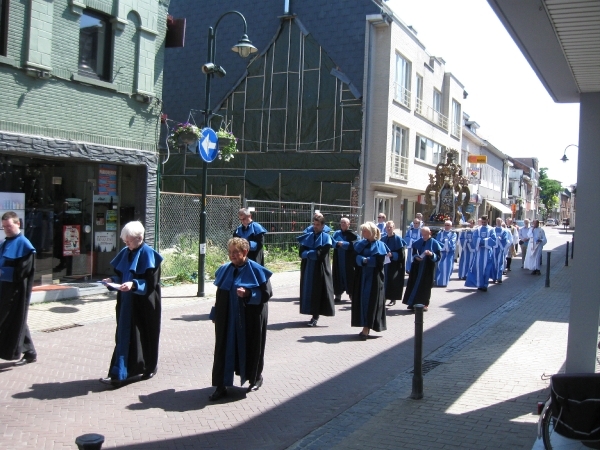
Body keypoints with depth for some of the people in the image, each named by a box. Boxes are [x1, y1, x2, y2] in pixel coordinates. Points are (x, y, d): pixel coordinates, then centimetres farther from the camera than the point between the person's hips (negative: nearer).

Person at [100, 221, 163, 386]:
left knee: (142, 334, 3)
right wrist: (112, 281, -3)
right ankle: (121, 373, 10)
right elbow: (121, 275, 17)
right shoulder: (125, 253, 9)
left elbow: (151, 282, -15)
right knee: (124, 335, 5)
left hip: (143, 304, -6)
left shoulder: (148, 254, -11)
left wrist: (133, 284, -27)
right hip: (127, 302, 6)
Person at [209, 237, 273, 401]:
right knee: (224, 349, 1)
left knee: (250, 347, 9)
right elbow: (220, 294, 14)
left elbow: (267, 293, -11)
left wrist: (248, 294, -24)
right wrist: (216, 314, 12)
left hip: (250, 318, -4)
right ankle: (221, 386, 6)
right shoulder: (225, 270, 4)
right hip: (228, 318, 4)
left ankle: (256, 378, 33)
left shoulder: (256, 270, -10)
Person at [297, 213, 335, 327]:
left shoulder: (326, 237, -3)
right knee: (308, 290, 6)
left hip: (320, 269, -5)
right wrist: (313, 253, -13)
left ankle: (315, 316, 1)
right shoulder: (307, 236, 10)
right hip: (308, 268, 5)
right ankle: (314, 314, 16)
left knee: (318, 291, -3)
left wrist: (308, 253, -8)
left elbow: (321, 254, -14)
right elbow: (301, 252, 2)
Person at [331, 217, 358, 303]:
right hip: (338, 260, 4)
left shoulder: (352, 234, -1)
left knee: (349, 276, -2)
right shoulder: (337, 233, 11)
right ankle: (338, 295, 11)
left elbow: (354, 244, -16)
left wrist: (343, 244, -17)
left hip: (348, 260, -3)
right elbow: (332, 242, -2)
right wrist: (338, 243, -21)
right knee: (338, 276, 4)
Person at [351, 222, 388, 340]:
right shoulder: (361, 244, 11)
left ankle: (366, 329, -8)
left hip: (374, 277, -5)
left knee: (370, 301, -7)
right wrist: (363, 260, -21)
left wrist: (366, 260, -11)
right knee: (362, 300, 6)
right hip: (362, 276, 5)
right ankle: (366, 327, 15)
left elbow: (379, 260, -17)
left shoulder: (379, 245, -2)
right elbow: (356, 256, -3)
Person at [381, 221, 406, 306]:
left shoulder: (398, 239, -8)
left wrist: (392, 254, -25)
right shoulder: (383, 239, 7)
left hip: (395, 264, -4)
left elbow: (401, 254, -11)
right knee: (384, 280, 4)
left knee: (393, 281, 0)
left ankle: (393, 299, 10)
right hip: (385, 263, 4)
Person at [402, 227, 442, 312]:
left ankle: (425, 304, 14)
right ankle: (413, 303, 10)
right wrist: (416, 257, -11)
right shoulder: (418, 242, 5)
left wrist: (431, 254, -23)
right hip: (417, 267, 3)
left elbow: (438, 257, -5)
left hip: (428, 269, -3)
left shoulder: (434, 243, -4)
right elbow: (414, 253, 11)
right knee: (415, 284, 3)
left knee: (425, 286, 3)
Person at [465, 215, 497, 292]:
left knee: (486, 268, -3)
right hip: (478, 251, 2)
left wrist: (481, 241, -14)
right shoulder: (477, 230, 12)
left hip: (487, 252, -2)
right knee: (478, 267, -1)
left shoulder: (491, 230, 6)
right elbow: (474, 239, -1)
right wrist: (485, 240, -14)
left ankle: (485, 285, 2)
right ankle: (479, 284, 6)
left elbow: (493, 239, -6)